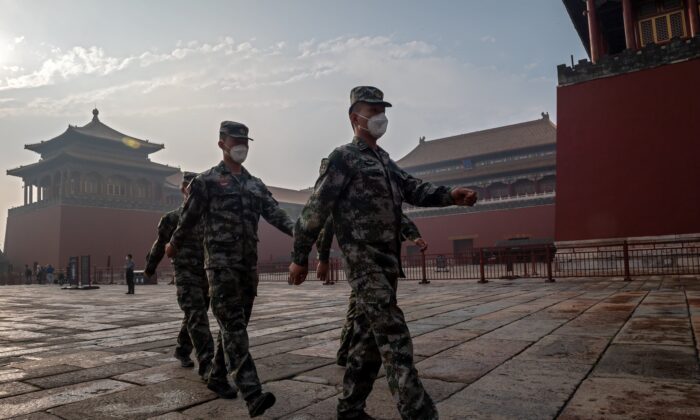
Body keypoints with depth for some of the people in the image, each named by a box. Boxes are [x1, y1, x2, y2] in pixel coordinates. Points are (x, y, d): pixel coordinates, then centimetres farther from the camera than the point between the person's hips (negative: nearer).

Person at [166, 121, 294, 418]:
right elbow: (188, 218, 7)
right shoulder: (206, 181, 0)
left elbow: (276, 214, 3)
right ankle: (253, 395, -16)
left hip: (249, 264, 6)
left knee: (237, 326, 15)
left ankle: (217, 372, 36)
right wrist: (173, 246, 17)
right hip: (221, 263, -6)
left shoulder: (256, 185, 15)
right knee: (233, 329, -11)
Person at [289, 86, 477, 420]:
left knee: (368, 339, 13)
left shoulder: (384, 160, 20)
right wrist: (300, 257, -5)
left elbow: (413, 189, 11)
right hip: (364, 262, -8)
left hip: (387, 262, 8)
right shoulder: (344, 157, -6)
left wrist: (450, 195, -8)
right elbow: (316, 208, -7)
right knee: (394, 338, -11)